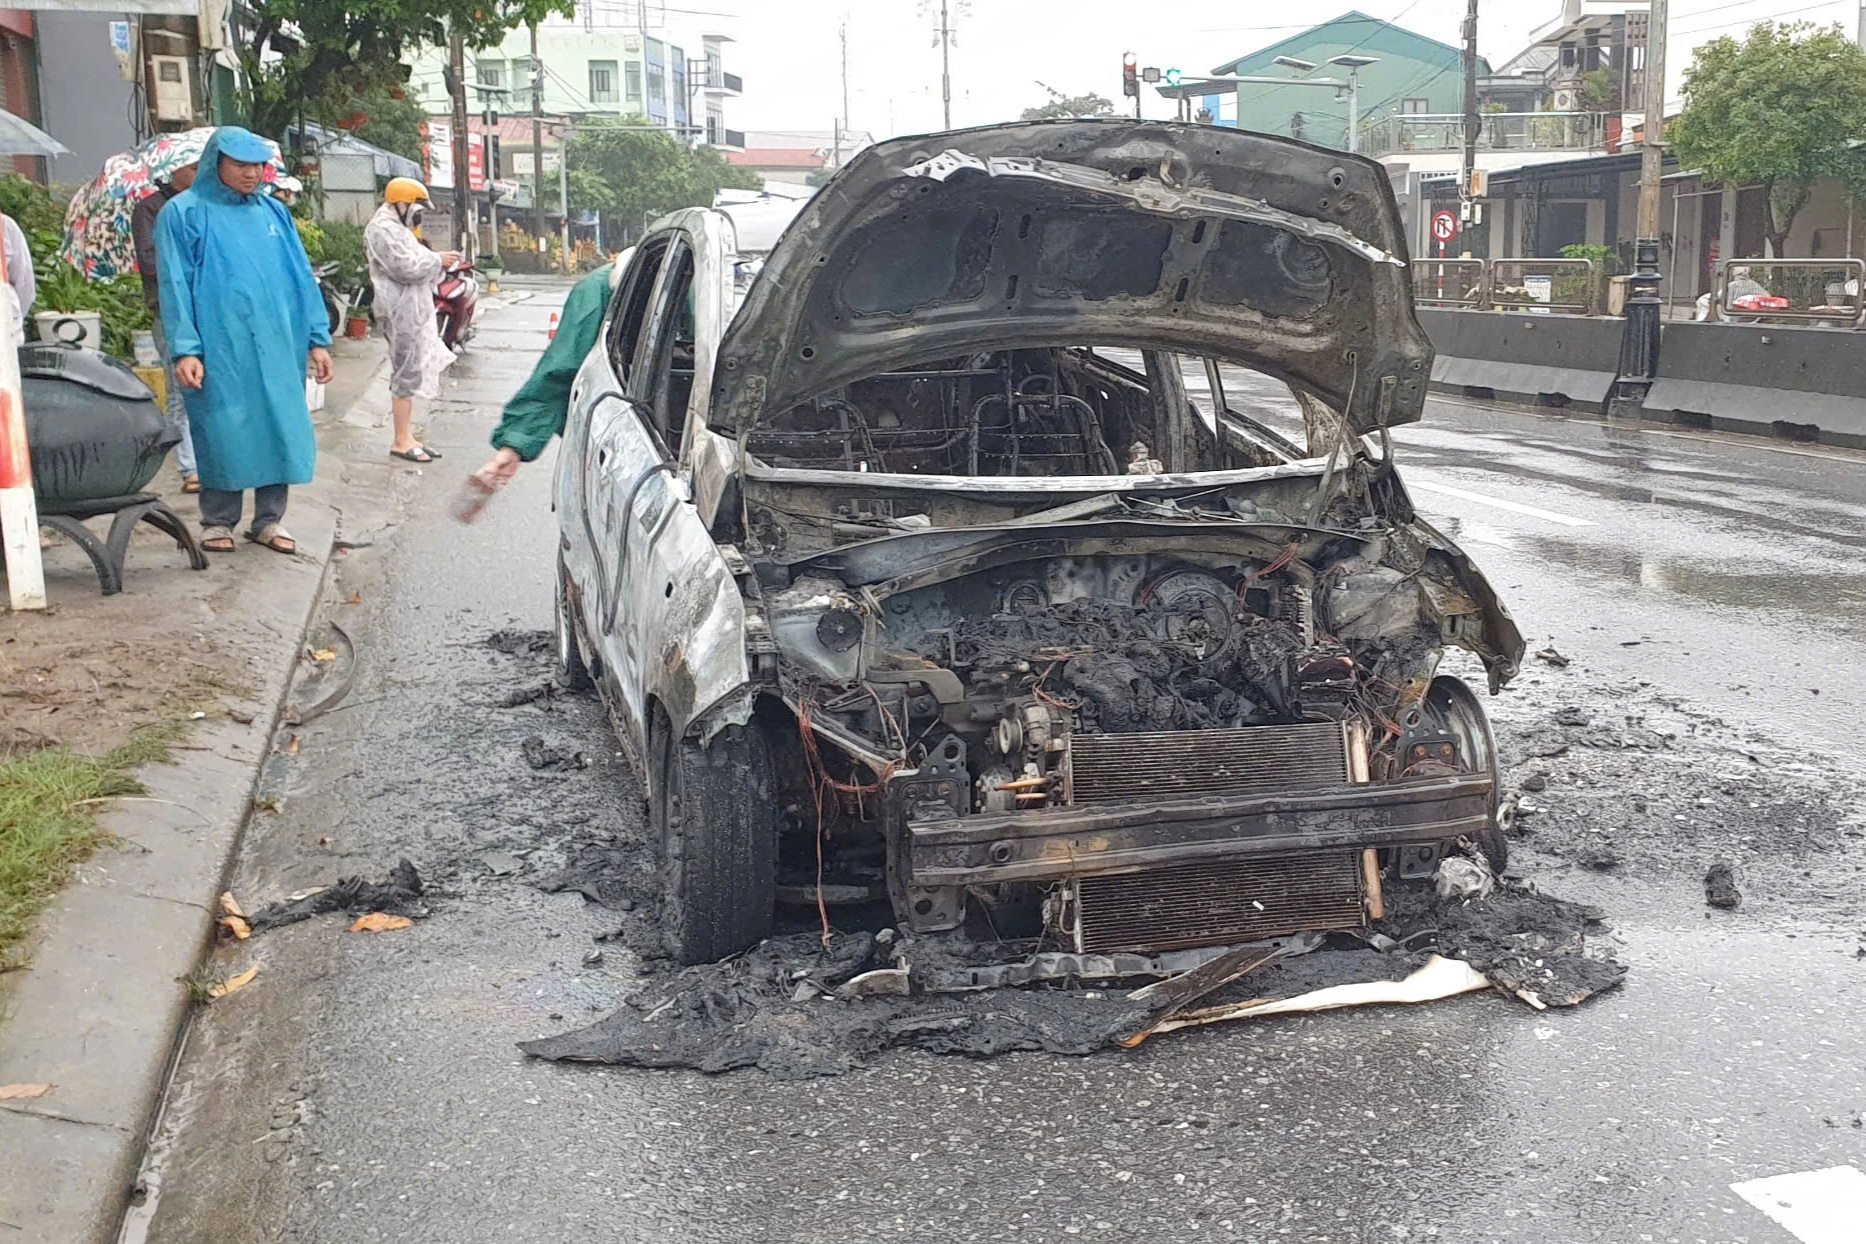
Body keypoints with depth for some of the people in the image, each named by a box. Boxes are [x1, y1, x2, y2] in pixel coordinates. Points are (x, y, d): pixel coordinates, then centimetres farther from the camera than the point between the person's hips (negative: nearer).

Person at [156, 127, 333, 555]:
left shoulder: (274, 212, 13)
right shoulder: (184, 213, 0)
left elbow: (301, 278, 13)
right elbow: (175, 286, -4)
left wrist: (317, 338, 7)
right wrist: (185, 349, -13)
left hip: (277, 350, 4)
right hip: (219, 350, -4)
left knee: (280, 431, 4)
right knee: (223, 435, 1)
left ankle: (269, 520, 17)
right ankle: (217, 521, 15)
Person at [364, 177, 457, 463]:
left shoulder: (398, 229, 22)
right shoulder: (383, 229, -12)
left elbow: (417, 266, 24)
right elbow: (404, 268, -20)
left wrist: (439, 262, 8)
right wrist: (438, 260, -11)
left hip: (415, 310, 11)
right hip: (401, 312, -11)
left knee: (410, 375, 11)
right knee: (406, 375, -9)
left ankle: (407, 437, 15)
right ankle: (401, 441, -5)